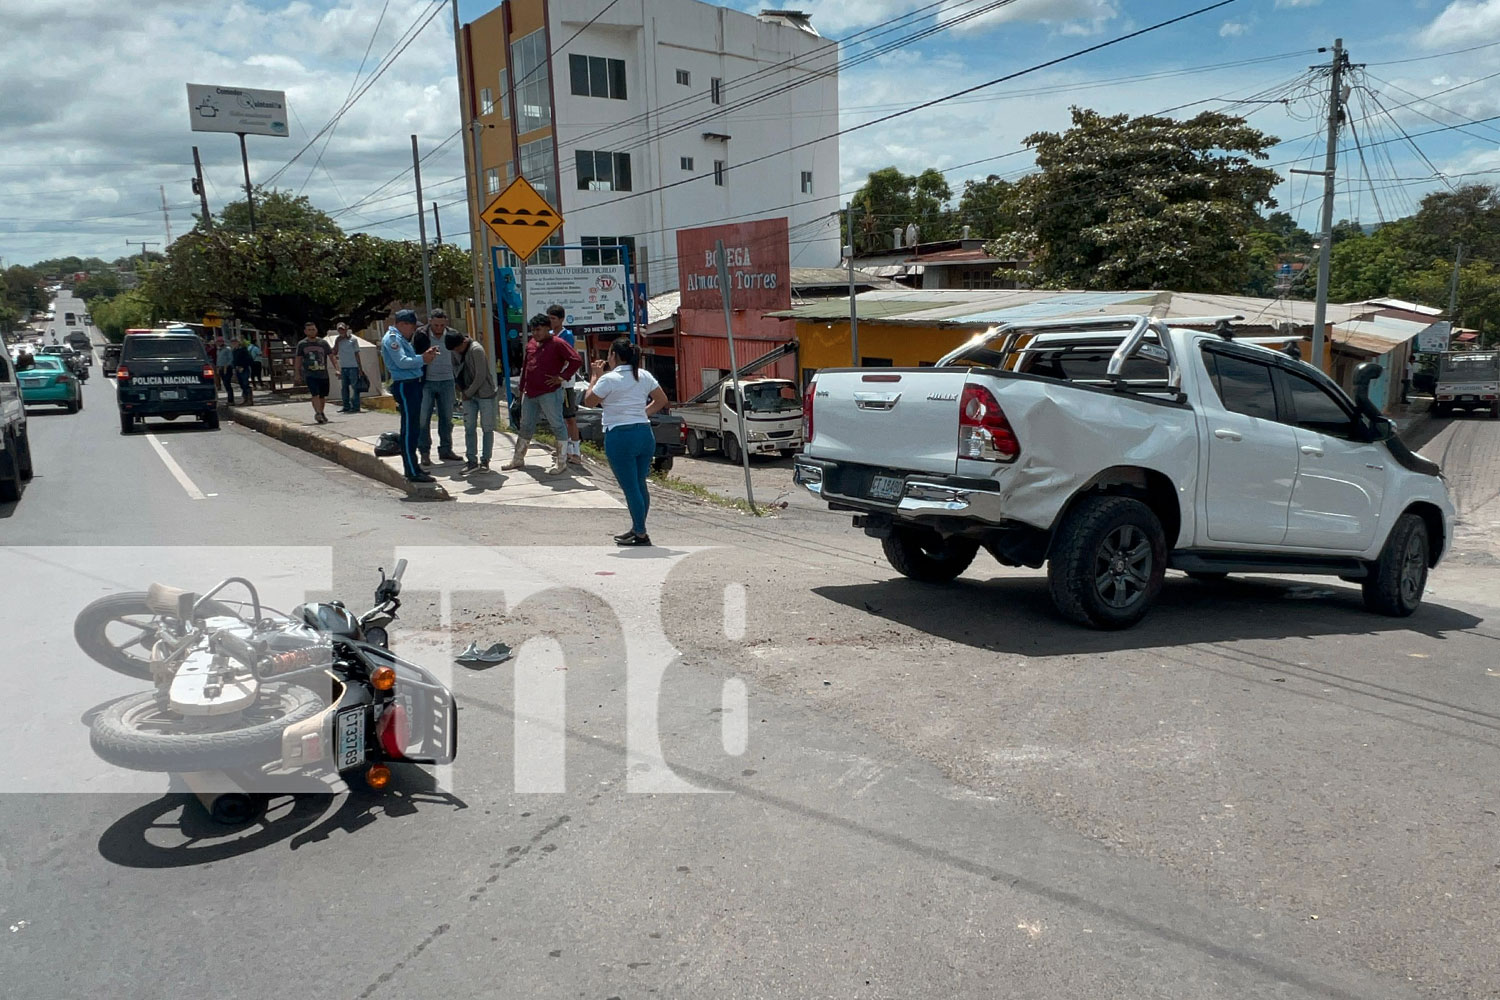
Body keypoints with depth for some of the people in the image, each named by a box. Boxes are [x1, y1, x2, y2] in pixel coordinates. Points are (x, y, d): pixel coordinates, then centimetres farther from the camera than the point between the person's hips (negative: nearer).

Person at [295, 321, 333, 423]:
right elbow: (298, 359, 9)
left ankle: (321, 413, 31)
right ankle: (318, 413, -20)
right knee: (315, 394, -19)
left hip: (323, 374, 2)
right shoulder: (301, 344, 3)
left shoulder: (323, 342, 3)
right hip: (309, 374, -2)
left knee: (323, 395, 11)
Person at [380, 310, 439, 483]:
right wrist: (422, 359, -14)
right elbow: (402, 362, -20)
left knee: (412, 428, 15)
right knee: (409, 429, -9)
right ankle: (412, 472, -8)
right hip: (404, 386, -10)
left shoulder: (401, 338, 22)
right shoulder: (392, 338, -10)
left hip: (413, 384, 10)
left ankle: (413, 466, 24)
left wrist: (425, 355, 7)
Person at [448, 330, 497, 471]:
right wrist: (462, 390, 2)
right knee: (469, 428, 4)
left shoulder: (476, 350, -19)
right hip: (468, 395, 7)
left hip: (485, 394, -6)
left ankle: (485, 460, 8)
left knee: (487, 428, 1)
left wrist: (468, 393, -11)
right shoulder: (456, 351, 3)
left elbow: (480, 376, -19)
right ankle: (472, 460, 10)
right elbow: (456, 367, 16)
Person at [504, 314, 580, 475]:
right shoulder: (531, 344, 14)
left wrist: (562, 377, -16)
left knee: (557, 425, -2)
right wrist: (522, 388, 19)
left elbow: (576, 360, -16)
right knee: (526, 426, 16)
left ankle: (561, 463, 5)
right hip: (530, 394, 8)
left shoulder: (557, 343, -8)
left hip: (549, 393, -8)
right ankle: (518, 460, 28)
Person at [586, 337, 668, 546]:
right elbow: (661, 401, 14)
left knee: (630, 488, 0)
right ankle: (637, 529, 26)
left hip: (620, 436, -6)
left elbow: (589, 401, 1)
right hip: (645, 433, 7)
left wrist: (595, 376, 9)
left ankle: (641, 536, 3)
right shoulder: (645, 376, 8)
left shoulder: (609, 379, -10)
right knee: (640, 485, 15)